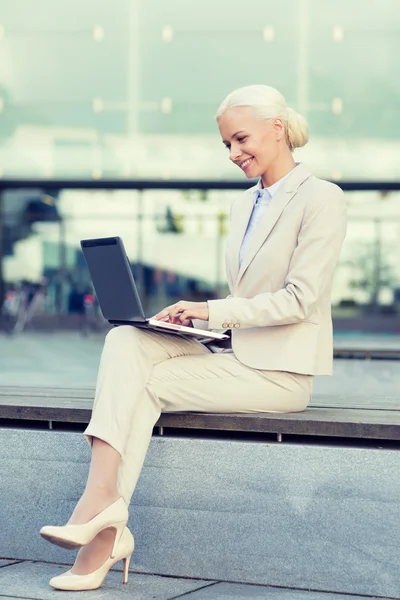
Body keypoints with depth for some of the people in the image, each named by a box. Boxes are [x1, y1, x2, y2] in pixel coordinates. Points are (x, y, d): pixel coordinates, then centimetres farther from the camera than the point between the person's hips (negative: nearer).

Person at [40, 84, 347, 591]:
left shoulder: (322, 199, -6)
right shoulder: (244, 204, 19)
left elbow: (300, 298, -14)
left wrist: (214, 311, -19)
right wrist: (194, 316, 1)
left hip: (280, 372, -7)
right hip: (237, 355, 7)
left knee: (139, 384, -17)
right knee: (126, 341, -18)